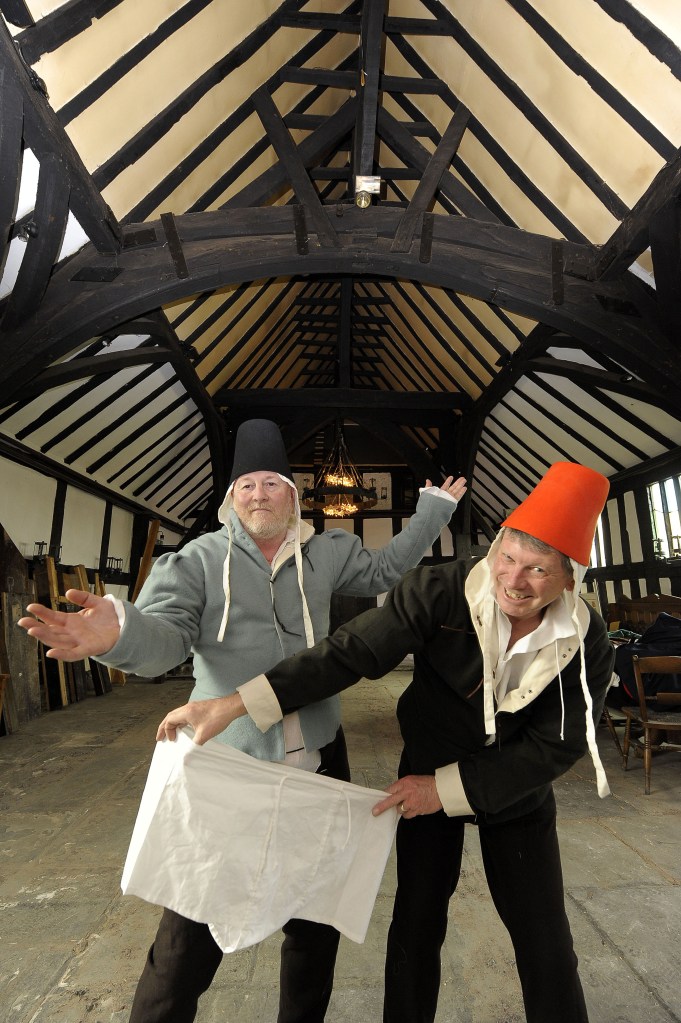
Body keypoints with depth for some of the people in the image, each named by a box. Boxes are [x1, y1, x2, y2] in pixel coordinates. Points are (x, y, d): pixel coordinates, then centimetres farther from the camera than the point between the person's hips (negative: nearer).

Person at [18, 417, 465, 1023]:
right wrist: (120, 631, -41)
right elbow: (165, 635, -18)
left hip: (319, 762, 4)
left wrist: (433, 510, 18)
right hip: (227, 766, -4)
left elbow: (386, 570, 16)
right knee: (194, 931, 3)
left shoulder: (326, 553, 4)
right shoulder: (198, 560, -7)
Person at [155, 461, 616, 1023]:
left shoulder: (588, 644, -21)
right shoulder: (442, 592, -29)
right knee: (417, 923, 12)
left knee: (546, 943, 10)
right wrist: (233, 704, -35)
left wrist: (448, 788, -21)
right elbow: (350, 652, -31)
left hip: (517, 793, 1)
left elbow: (558, 744, -16)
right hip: (427, 777, -1)